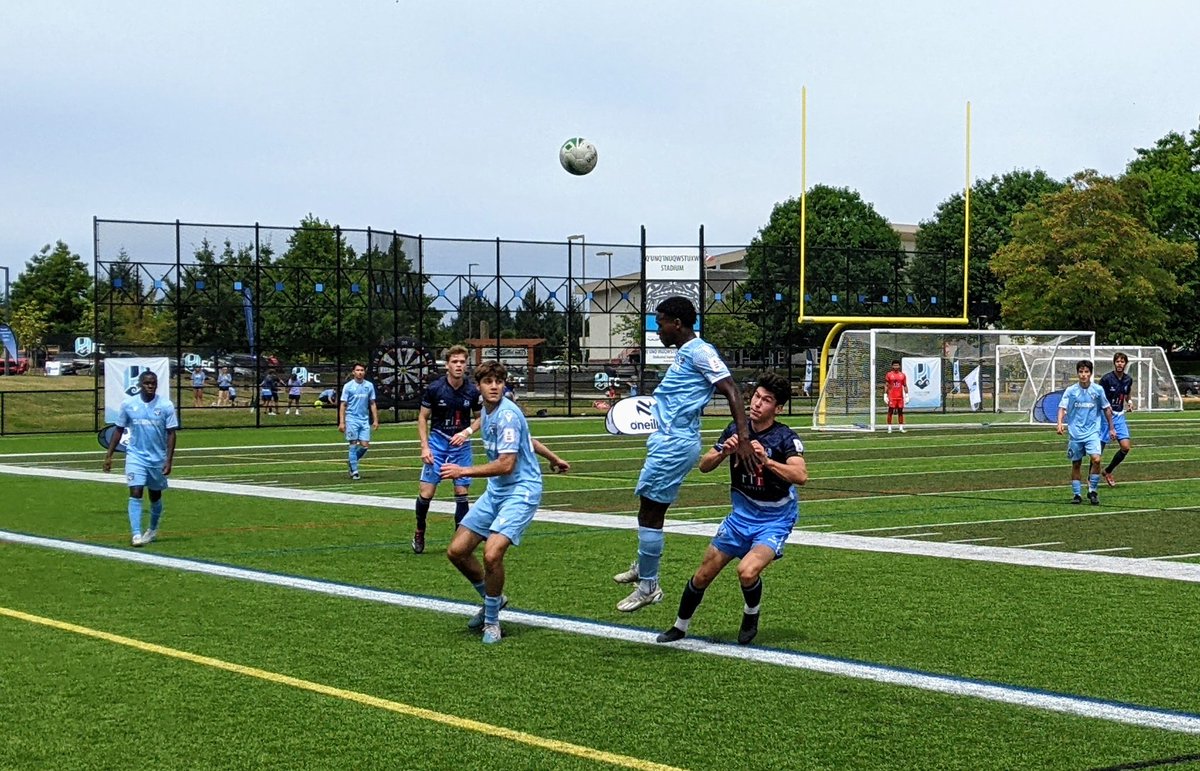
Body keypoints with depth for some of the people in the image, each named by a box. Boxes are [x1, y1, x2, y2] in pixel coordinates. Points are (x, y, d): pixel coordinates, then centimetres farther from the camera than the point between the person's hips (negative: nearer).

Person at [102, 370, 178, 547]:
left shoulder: (166, 405, -6)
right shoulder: (128, 404, -3)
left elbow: (171, 434, -4)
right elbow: (119, 430, 6)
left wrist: (169, 460, -11)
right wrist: (109, 455, 3)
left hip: (158, 458, 1)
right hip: (136, 456, -1)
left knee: (155, 496, 14)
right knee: (135, 493, -15)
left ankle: (153, 530, 36)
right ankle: (136, 534, -17)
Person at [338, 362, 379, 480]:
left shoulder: (369, 385, 7)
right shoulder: (348, 386, -2)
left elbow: (372, 404, 12)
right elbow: (343, 405, -1)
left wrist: (375, 420, 6)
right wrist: (341, 422, -8)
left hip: (365, 420, 3)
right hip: (352, 419, -3)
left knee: (365, 445, -2)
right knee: (353, 444, -3)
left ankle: (352, 462, 24)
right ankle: (354, 471, 4)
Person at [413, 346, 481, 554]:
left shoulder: (472, 391, -5)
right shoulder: (434, 388, -9)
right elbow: (422, 418, 0)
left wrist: (467, 432, -10)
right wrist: (425, 447, -8)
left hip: (461, 445, 1)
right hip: (437, 443, -1)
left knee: (462, 492, -2)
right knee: (426, 491, -6)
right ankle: (419, 532, 17)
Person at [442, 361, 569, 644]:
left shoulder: (507, 415, -18)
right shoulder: (486, 414, 11)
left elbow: (506, 465, -25)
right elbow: (527, 439, 26)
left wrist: (464, 471, -22)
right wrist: (553, 458, 39)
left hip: (521, 490, -9)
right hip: (495, 492, 9)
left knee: (492, 554, -25)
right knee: (457, 551, 2)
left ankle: (491, 620, -3)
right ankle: (492, 598, 26)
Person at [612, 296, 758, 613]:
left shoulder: (699, 352, -14)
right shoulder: (684, 354, 16)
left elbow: (732, 392, -21)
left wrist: (744, 439, -30)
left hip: (674, 444, -10)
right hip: (668, 441, 10)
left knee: (650, 514, -4)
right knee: (649, 511, 21)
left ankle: (647, 587, 5)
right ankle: (642, 567, 38)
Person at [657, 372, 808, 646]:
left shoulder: (785, 438, -18)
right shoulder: (736, 430, -3)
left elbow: (800, 476, -34)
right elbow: (704, 466, -1)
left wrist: (766, 460, -45)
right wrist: (723, 452, -21)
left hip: (775, 520, -5)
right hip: (741, 515, 5)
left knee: (747, 571, -28)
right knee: (703, 575, 6)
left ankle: (751, 617, 3)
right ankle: (680, 627, 28)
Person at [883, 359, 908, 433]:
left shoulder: (902, 375, 10)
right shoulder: (889, 375, 1)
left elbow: (905, 386, 13)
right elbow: (886, 385, 1)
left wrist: (906, 395, 7)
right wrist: (885, 395, -7)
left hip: (900, 397, 3)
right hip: (891, 397, -3)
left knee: (900, 412, 5)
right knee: (890, 412, -2)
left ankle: (901, 428, 10)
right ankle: (889, 428, 2)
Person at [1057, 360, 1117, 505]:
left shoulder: (1098, 390, -1)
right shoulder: (1070, 390, -4)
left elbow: (1106, 409, 10)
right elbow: (1062, 408, -10)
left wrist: (1111, 428, 13)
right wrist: (1060, 423, -28)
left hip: (1092, 432, 0)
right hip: (1075, 433, 0)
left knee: (1096, 459, -18)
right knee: (1076, 464, 6)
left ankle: (1092, 491, -2)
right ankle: (1077, 494, 19)